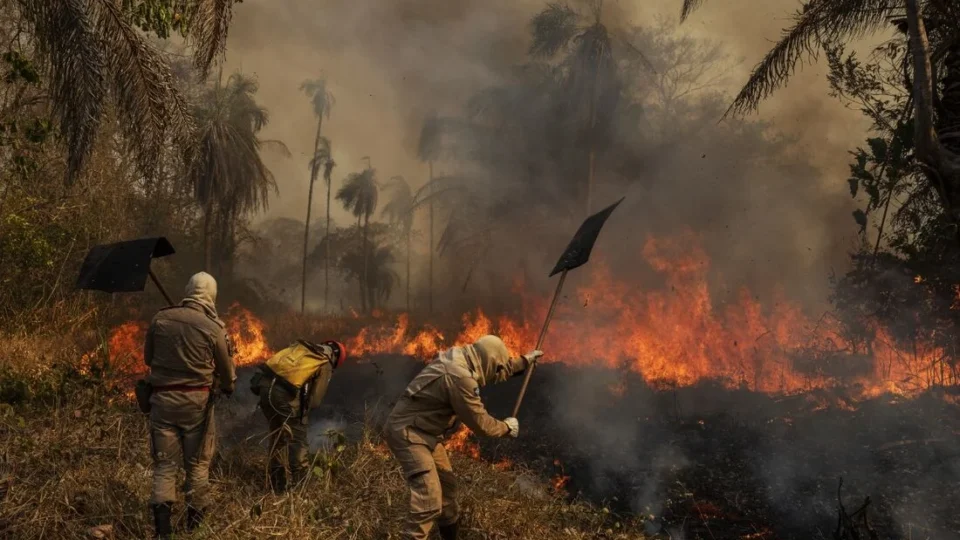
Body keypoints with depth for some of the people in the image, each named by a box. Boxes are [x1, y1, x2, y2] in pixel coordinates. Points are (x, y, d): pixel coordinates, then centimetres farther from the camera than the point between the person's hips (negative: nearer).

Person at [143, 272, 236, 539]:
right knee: (197, 462, 13)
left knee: (165, 463, 9)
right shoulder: (213, 328, -11)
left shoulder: (161, 318, -4)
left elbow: (147, 358, 9)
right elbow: (226, 370, 1)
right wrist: (228, 388, 22)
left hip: (163, 397, 2)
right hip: (197, 400, -2)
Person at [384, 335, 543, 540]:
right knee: (429, 500, -18)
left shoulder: (461, 358, 3)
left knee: (447, 484, 22)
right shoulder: (460, 377, -26)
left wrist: (524, 361, 32)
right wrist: (507, 427, 2)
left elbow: (490, 370, 26)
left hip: (422, 431, 10)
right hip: (408, 433, -10)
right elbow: (479, 423, -16)